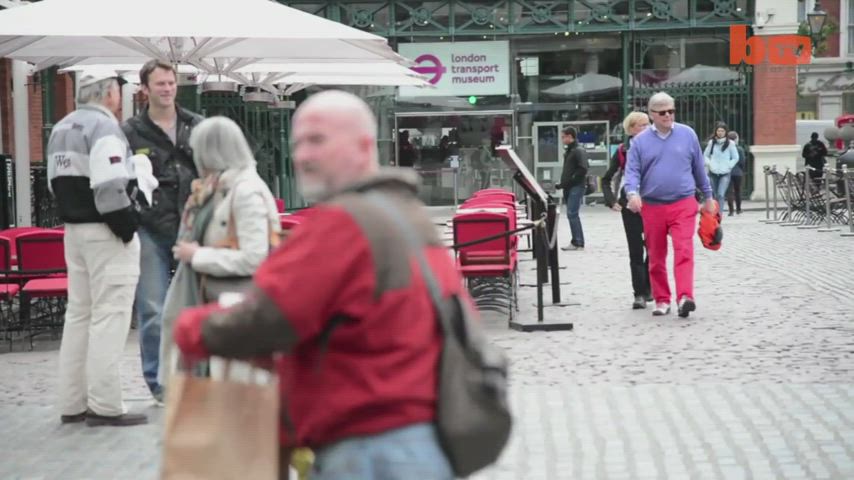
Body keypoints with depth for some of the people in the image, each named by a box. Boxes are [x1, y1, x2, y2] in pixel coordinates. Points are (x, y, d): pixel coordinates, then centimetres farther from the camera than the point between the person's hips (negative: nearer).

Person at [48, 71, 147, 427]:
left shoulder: (61, 129, 14)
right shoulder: (104, 126, -15)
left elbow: (57, 182, 17)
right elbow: (109, 187, -22)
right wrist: (127, 227, -14)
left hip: (74, 229, 9)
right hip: (106, 233, -9)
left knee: (79, 314, 13)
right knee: (109, 316, -6)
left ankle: (72, 404, 17)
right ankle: (105, 406, -6)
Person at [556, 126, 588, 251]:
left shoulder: (579, 151, -10)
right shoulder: (568, 151, 18)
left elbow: (582, 170, -19)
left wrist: (569, 182, -19)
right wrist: (563, 183, 10)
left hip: (576, 187, -9)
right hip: (568, 188, 9)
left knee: (572, 214, -13)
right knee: (572, 214, 9)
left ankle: (578, 242, -11)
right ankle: (576, 241, 13)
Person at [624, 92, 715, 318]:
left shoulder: (687, 134, 6)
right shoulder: (640, 141, 4)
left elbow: (699, 168, 13)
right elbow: (632, 171, -1)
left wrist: (708, 197, 18)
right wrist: (633, 193, -20)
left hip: (683, 205, -1)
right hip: (652, 207, 1)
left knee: (684, 251, -17)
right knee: (656, 257, 8)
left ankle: (685, 297, -25)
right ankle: (662, 300, 19)